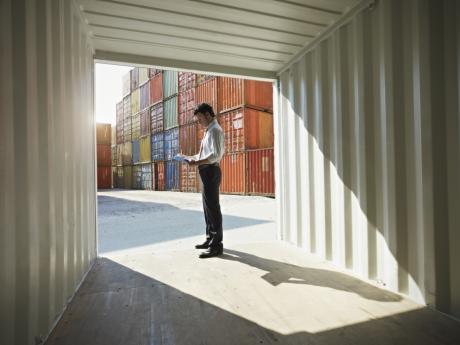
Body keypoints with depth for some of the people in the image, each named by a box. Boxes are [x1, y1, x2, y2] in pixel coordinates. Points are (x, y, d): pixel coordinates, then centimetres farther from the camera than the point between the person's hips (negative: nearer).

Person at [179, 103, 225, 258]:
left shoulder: (215, 130, -12)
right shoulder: (209, 131, 19)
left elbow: (216, 155, -22)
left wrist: (197, 162, -25)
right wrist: (191, 157, 13)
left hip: (210, 171, -10)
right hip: (206, 171, 11)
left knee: (213, 207, -6)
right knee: (208, 207, 16)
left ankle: (216, 245, 4)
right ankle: (210, 239, 30)